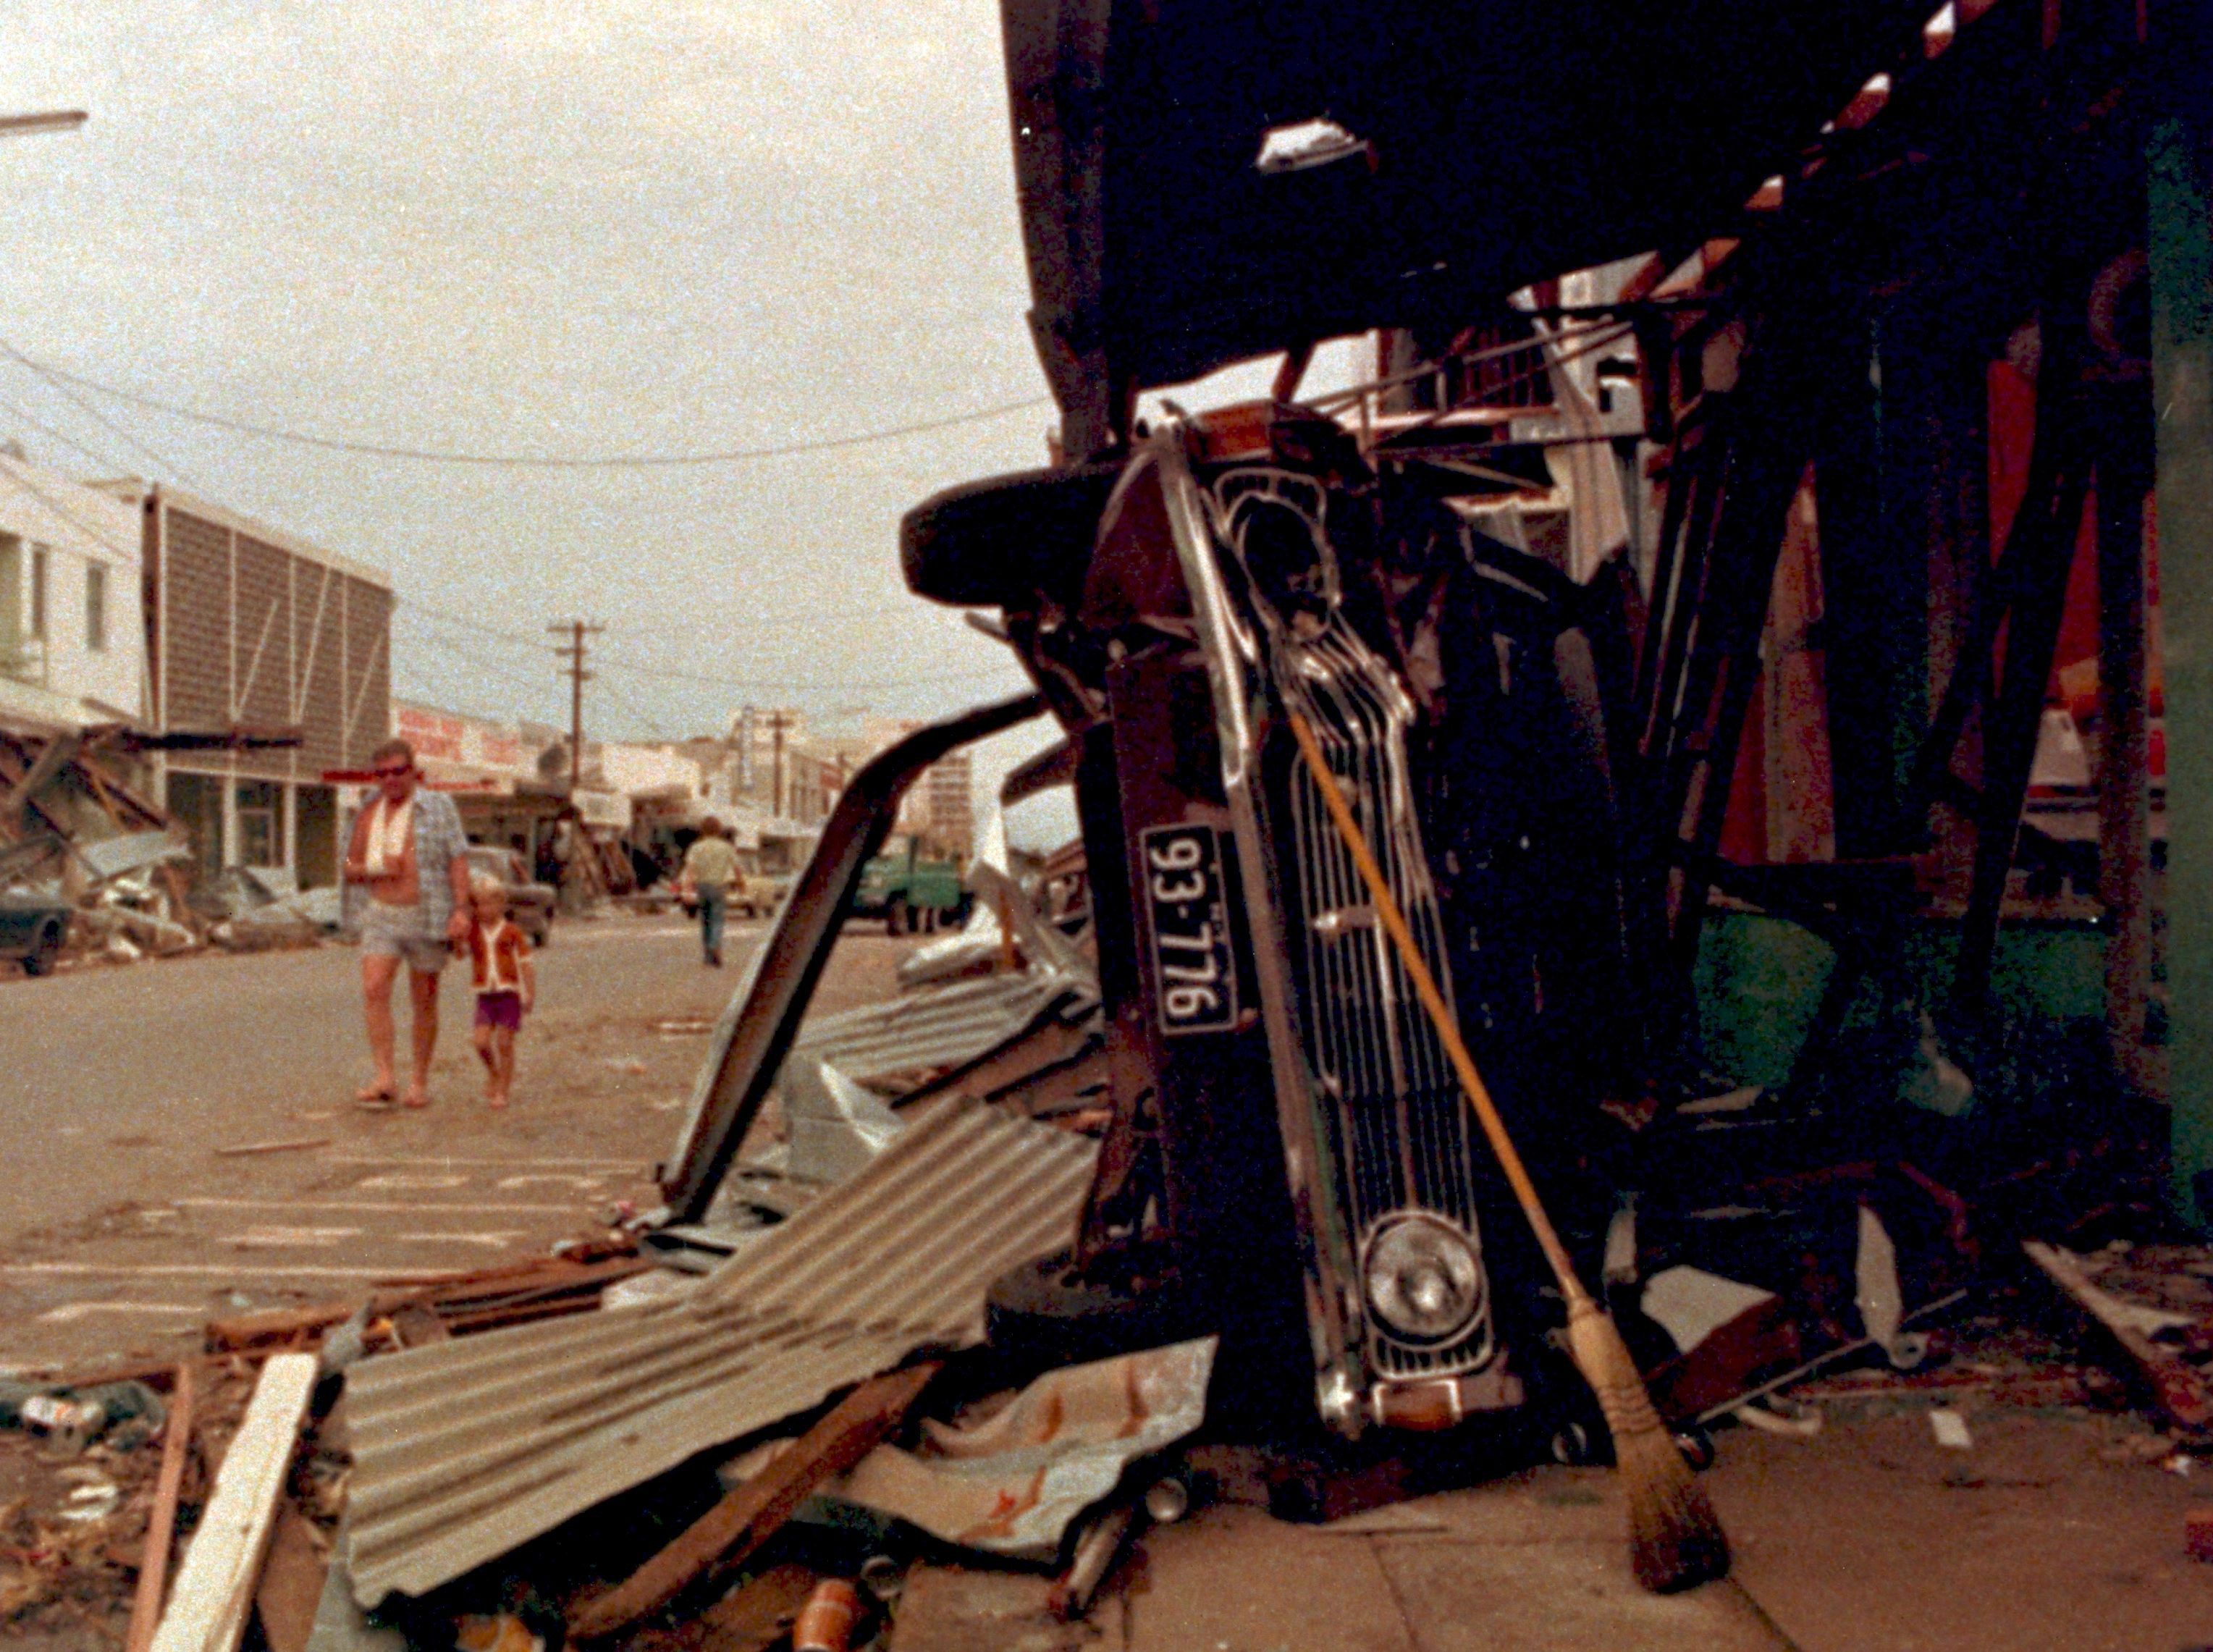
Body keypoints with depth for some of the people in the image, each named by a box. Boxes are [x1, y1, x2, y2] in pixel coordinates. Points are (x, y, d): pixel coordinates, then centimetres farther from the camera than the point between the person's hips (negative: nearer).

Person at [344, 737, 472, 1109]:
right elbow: (350, 869, 15)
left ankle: (420, 1081, 14)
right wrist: (377, 870, -8)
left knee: (424, 1001, 3)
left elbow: (458, 859, -8)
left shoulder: (438, 808, -1)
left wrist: (460, 910, -19)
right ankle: (384, 1077, -16)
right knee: (374, 991, -15)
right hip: (381, 915, 3)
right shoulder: (368, 815, 10)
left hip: (426, 917, -3)